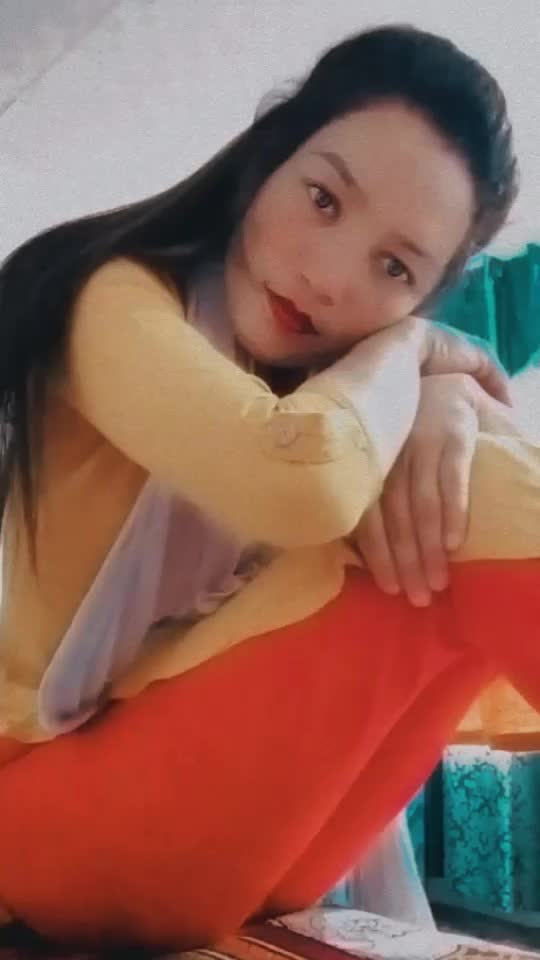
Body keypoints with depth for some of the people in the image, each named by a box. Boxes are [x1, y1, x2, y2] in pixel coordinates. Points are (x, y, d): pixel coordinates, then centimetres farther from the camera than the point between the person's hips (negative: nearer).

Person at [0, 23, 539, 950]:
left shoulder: (320, 374, 8)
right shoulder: (121, 301, -14)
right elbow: (309, 483, -33)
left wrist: (450, 402, -17)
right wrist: (406, 355, -13)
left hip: (217, 828, 7)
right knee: (458, 535, -20)